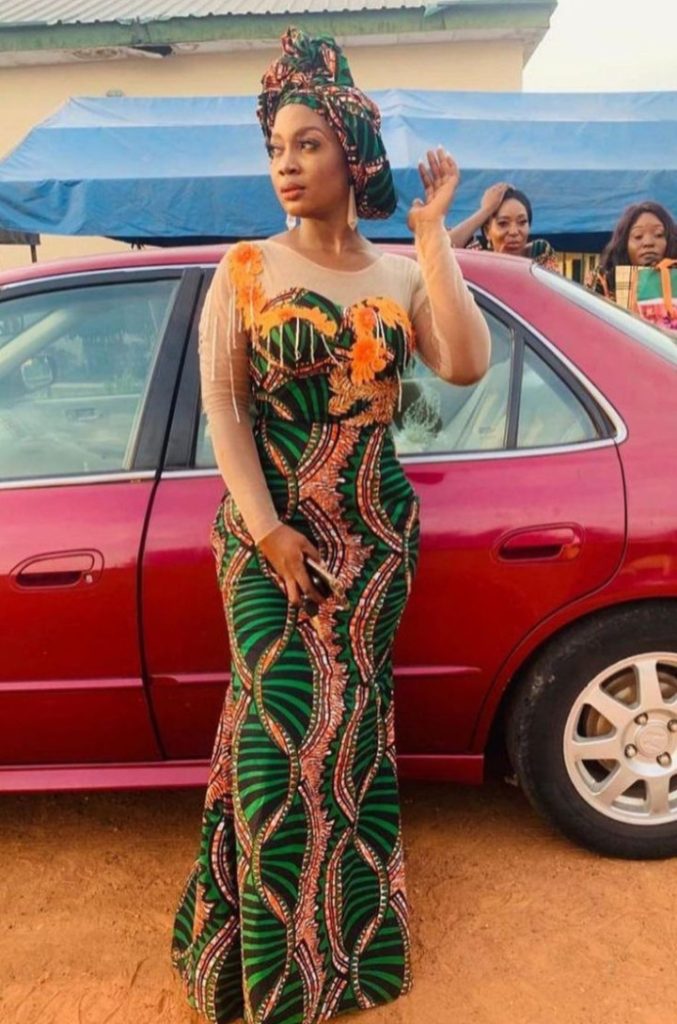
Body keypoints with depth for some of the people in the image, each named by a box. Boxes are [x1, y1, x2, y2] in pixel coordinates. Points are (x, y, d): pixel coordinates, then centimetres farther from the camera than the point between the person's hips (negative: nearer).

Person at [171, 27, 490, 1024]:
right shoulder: (245, 269, 1)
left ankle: (350, 937, 28)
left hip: (375, 527, 2)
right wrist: (266, 529, -13)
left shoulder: (402, 275, 6)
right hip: (268, 524, -1)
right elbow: (221, 406, -5)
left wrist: (432, 233, -11)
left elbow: (466, 364, -12)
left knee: (351, 718, 8)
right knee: (285, 720, -2)